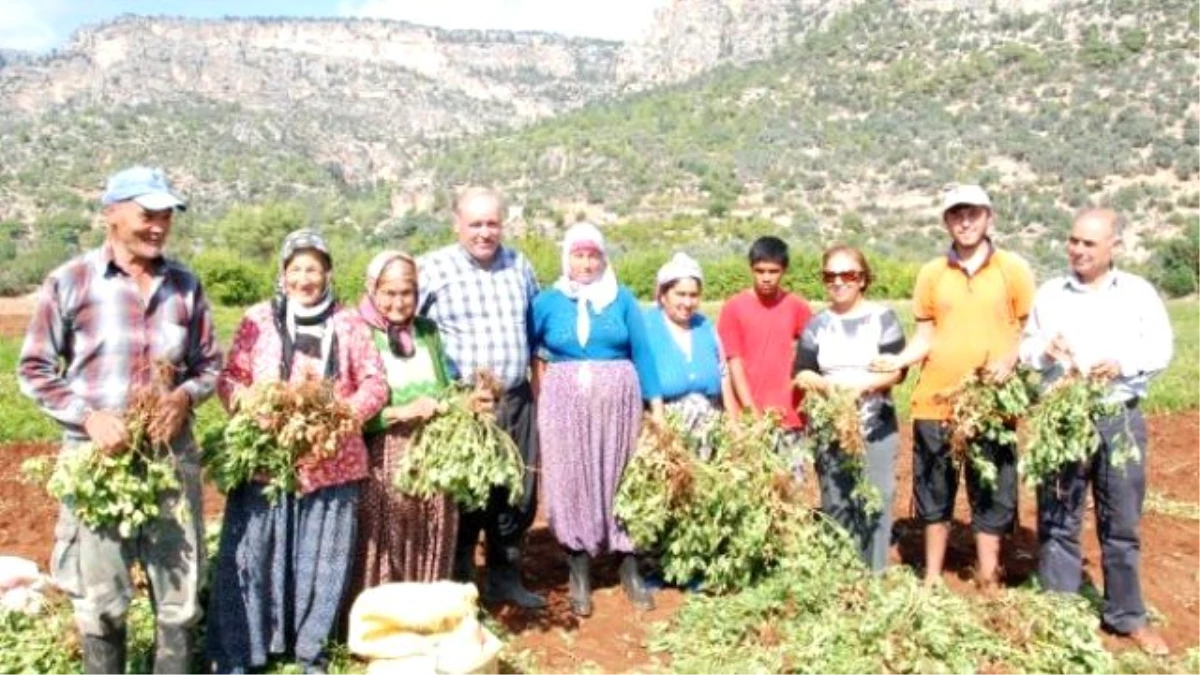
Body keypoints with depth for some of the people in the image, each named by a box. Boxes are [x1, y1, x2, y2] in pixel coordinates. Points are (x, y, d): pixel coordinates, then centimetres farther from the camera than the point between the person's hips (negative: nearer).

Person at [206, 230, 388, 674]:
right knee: (251, 555, 3)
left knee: (321, 561, 9)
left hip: (331, 463, 1)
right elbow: (230, 378, 5)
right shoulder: (258, 320, 4)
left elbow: (375, 383, 5)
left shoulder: (349, 324, 6)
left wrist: (347, 412, -12)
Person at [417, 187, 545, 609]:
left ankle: (505, 579, 29)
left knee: (518, 493, 13)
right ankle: (459, 585, 19)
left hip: (517, 400, 5)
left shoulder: (519, 265, 10)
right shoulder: (432, 269, -7)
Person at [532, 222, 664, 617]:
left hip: (617, 402, 1)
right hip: (566, 404, 0)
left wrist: (656, 403, 0)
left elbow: (642, 352, 3)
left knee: (622, 480, 7)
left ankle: (630, 570, 19)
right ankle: (580, 575, 15)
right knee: (572, 483, 3)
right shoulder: (548, 302, 3)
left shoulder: (622, 299, 5)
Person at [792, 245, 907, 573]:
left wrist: (862, 384, -21)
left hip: (877, 429, -2)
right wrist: (824, 383, -17)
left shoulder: (882, 317, 0)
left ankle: (875, 577, 10)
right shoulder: (818, 324, 7)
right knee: (835, 505, 8)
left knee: (875, 503, -2)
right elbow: (801, 374, 3)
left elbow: (897, 370, -6)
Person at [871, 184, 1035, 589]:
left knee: (991, 497, 8)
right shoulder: (931, 273, 5)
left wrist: (1010, 361, -16)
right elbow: (926, 337, 7)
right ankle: (931, 579, 26)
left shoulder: (1013, 269, 0)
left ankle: (989, 584, 21)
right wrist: (900, 360, -11)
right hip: (935, 402, 2)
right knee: (934, 495, 12)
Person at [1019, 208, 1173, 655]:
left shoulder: (1139, 292, 5)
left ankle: (1127, 616, 22)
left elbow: (1162, 347, 1)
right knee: (1057, 520, 5)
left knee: (1121, 523, 8)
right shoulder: (1049, 293, 8)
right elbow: (1024, 347, 11)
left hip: (1120, 419, 0)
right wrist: (1043, 350, -10)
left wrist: (1124, 363, -17)